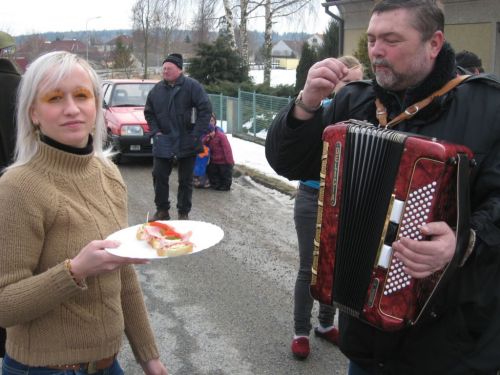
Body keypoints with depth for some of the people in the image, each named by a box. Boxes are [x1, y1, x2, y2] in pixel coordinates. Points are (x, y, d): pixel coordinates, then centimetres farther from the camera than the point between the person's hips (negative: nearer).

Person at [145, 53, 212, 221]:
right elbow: (148, 112, 16)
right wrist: (156, 131, 2)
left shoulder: (192, 86, -6)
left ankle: (184, 213, 17)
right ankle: (162, 210, 17)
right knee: (159, 175, 2)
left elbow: (206, 109, -10)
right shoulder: (157, 89, 6)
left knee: (185, 180, 5)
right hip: (163, 142, 4)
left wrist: (196, 134, -14)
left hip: (186, 142, -3)